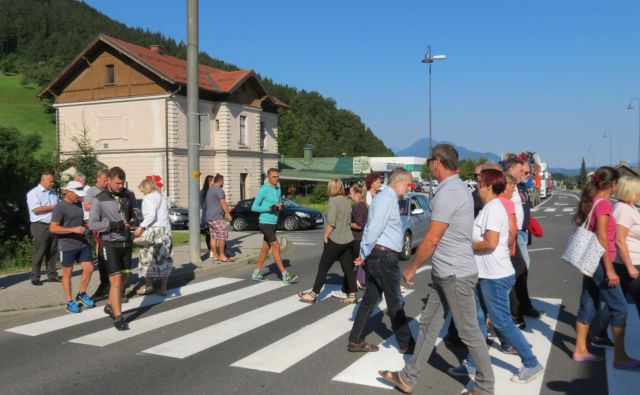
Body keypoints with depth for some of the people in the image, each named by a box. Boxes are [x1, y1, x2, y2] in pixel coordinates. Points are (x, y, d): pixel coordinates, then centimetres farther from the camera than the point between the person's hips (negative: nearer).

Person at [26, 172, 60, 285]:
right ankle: (35, 277, 5)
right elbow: (36, 209, -16)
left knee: (53, 252, 8)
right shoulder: (33, 193, -4)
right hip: (40, 226, -6)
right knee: (39, 253, -3)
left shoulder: (53, 194, 16)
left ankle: (52, 274, 16)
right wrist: (52, 207, -10)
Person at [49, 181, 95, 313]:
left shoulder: (79, 204, 9)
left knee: (89, 269, 5)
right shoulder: (60, 207, -13)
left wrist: (85, 226, 4)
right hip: (67, 246, -6)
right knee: (67, 273, 5)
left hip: (83, 243, 7)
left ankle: (82, 295, 25)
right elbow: (53, 228, -18)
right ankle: (69, 302, 14)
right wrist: (74, 229, -23)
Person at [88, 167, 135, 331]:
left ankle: (110, 305, 37)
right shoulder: (99, 200, -9)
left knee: (124, 277, 15)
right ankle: (118, 317, 0)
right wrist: (114, 225, -22)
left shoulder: (127, 196, 5)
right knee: (116, 280, -8)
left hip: (126, 242, 6)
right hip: (110, 244, -5)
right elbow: (92, 224, -12)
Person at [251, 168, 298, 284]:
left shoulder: (278, 189, 9)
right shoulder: (264, 189, -11)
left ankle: (256, 273, 24)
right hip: (265, 222, -8)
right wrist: (270, 208, -19)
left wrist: (280, 205, -2)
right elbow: (254, 207, -12)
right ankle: (285, 275, -12)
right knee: (276, 246, -12)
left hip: (273, 222, 8)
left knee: (266, 247, 12)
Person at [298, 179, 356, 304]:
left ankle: (313, 295, 9)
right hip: (348, 240, 7)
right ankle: (352, 295, 11)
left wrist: (325, 237, -10)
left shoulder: (333, 201, -14)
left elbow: (331, 223, -20)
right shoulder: (346, 201, 10)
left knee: (323, 268, 2)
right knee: (348, 268, 10)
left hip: (335, 240, -7)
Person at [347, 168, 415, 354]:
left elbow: (370, 228, 16)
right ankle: (406, 344, 15)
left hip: (378, 256, 10)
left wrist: (365, 255, 11)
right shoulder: (387, 199, -15)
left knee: (370, 299, 12)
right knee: (395, 302, 2)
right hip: (384, 257, -10)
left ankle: (355, 341, 18)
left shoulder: (388, 198, 17)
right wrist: (364, 255, -13)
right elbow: (374, 229, -21)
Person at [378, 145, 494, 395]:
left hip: (456, 275, -10)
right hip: (445, 273, 10)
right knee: (428, 325, 14)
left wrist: (411, 268, -7)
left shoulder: (448, 192, -19)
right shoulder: (457, 188, 13)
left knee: (469, 333, 4)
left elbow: (432, 239, -18)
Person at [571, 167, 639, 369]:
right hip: (599, 261, -9)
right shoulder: (603, 203, -16)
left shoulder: (591, 201, 10)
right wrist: (609, 269, -18)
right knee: (619, 307, -1)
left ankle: (580, 351, 18)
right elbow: (602, 239, -19)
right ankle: (620, 357, 5)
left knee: (588, 306, 12)